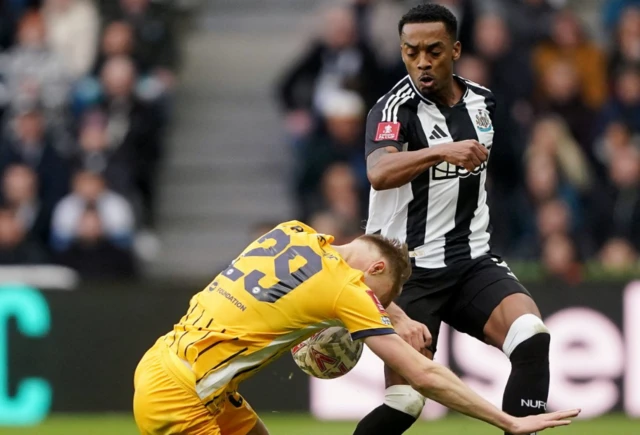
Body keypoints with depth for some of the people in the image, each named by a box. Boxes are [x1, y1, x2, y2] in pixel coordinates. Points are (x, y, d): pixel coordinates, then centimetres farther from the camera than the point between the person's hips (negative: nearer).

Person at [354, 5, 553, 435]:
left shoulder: (482, 101, 5)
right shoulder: (395, 109, -14)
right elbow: (379, 173, -36)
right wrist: (441, 151, -51)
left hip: (472, 262, 5)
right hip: (411, 268, -5)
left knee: (532, 338, -23)